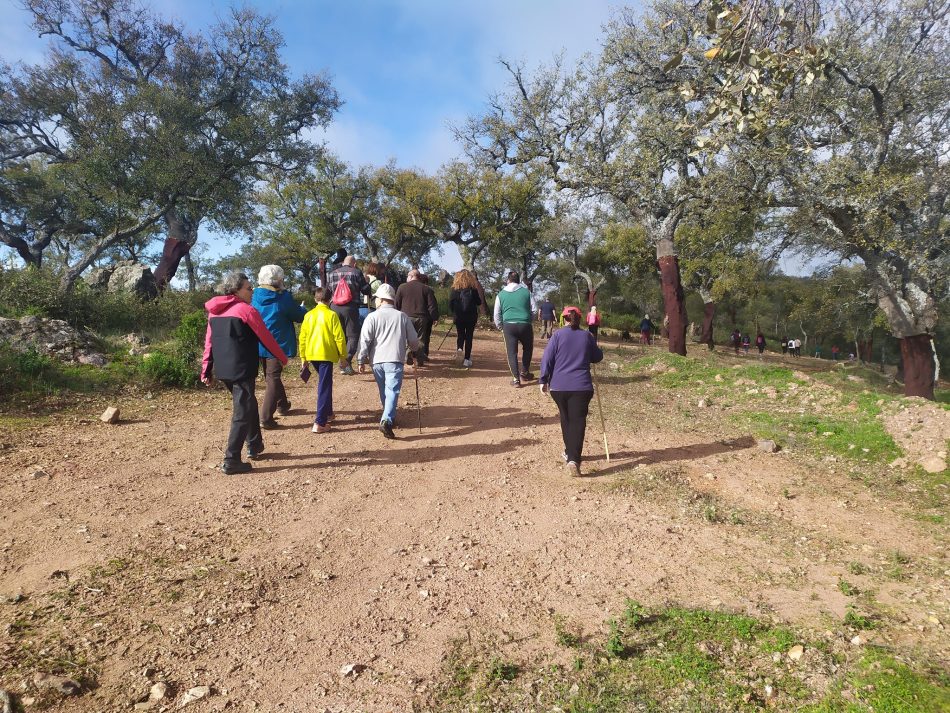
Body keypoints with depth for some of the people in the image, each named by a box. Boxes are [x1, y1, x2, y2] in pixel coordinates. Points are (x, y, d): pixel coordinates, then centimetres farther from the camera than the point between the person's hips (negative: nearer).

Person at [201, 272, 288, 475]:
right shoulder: (246, 310, -10)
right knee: (242, 413, -2)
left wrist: (206, 370, 14)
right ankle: (231, 461, -2)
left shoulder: (214, 312, 11)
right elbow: (266, 338, -5)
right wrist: (282, 358, 8)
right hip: (242, 370, -8)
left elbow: (209, 342, 11)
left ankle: (255, 446, 33)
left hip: (222, 370, 8)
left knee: (248, 404, 24)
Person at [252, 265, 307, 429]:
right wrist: (303, 309, 19)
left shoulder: (255, 296, 1)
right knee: (273, 379, -1)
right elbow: (299, 316, -4)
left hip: (259, 345, 6)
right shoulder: (283, 297, -15)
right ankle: (266, 418, -7)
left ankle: (282, 406, 39)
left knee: (270, 376, 22)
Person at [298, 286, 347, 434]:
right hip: (326, 354, -5)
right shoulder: (331, 315, -6)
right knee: (324, 387, -4)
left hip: (312, 355, 5)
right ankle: (320, 423, -9)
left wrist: (304, 358, 16)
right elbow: (339, 337, -9)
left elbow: (303, 337, 9)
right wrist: (343, 355, 2)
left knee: (324, 382, 23)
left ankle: (327, 413, 33)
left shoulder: (309, 315, 7)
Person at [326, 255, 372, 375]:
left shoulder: (331, 274, 13)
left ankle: (343, 365, 16)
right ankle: (347, 361, -20)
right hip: (350, 308, -4)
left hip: (335, 308, 4)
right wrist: (366, 281, 21)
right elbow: (366, 290, 2)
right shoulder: (356, 273, -1)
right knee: (353, 335, 0)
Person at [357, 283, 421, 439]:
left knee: (384, 391, 18)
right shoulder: (403, 317, 6)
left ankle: (389, 417, 34)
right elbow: (413, 341, 12)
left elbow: (364, 340, -4)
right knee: (392, 390, -7)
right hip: (394, 360, -1)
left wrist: (361, 360, 5)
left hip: (377, 360, 2)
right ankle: (386, 420, -25)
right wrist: (418, 348, 34)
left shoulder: (372, 317, 0)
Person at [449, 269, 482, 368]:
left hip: (458, 317, 1)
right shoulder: (473, 289, -6)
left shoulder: (454, 289, -4)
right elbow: (479, 302, -1)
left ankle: (459, 349, -12)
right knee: (469, 337, 8)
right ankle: (467, 359, 6)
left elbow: (450, 304, -4)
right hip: (471, 317, -1)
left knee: (460, 335, 17)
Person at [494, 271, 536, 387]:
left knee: (512, 352, 6)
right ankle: (524, 373, 29)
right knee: (527, 348, 22)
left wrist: (501, 327, 22)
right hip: (525, 325, 0)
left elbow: (497, 315, 10)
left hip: (509, 325, 0)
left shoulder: (501, 294, 8)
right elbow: (534, 310, 7)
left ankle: (516, 379, 0)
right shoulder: (526, 291, 6)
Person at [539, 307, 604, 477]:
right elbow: (598, 357, 18)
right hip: (581, 386, -1)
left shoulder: (558, 334, 2)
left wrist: (543, 380, 3)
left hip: (559, 386, 1)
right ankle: (573, 458, -18)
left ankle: (569, 453, 29)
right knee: (578, 421, -4)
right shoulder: (587, 336, 7)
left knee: (566, 420, 19)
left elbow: (547, 358, -3)